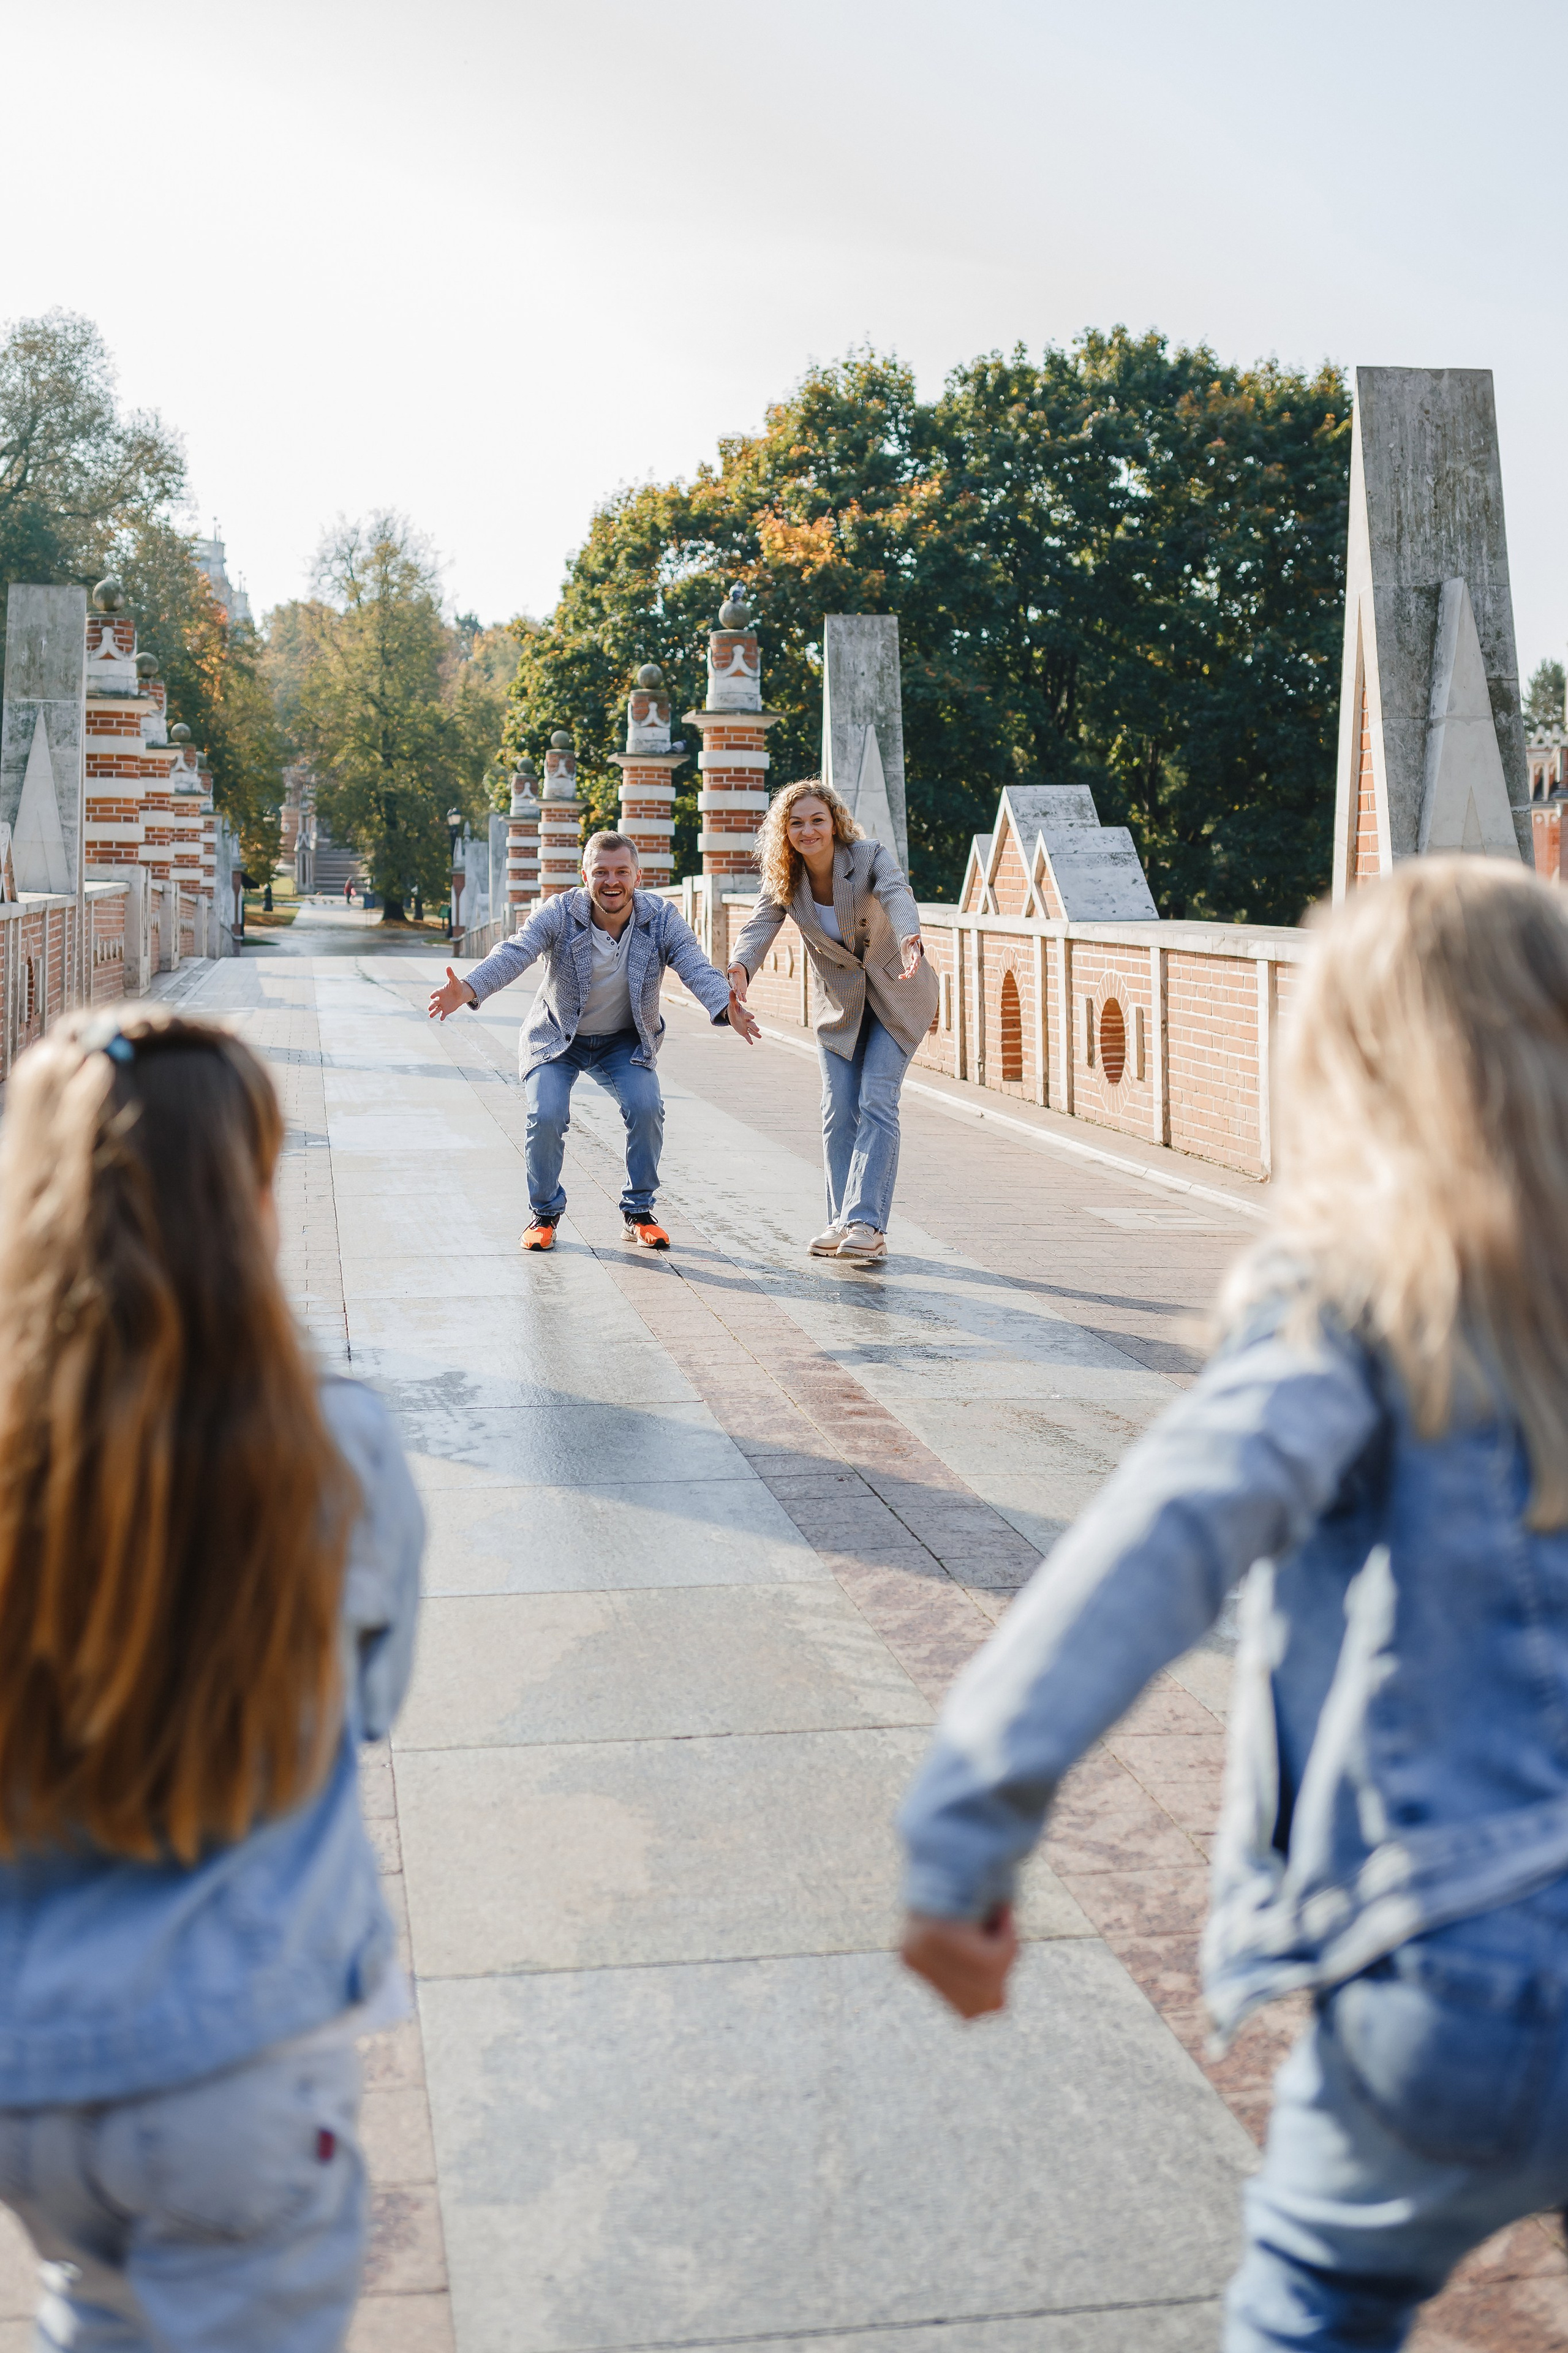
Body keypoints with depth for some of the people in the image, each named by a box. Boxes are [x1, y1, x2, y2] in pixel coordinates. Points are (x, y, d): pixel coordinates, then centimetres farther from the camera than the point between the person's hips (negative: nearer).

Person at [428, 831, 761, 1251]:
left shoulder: (662, 918, -17)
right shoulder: (558, 914, -21)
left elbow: (696, 968, -30)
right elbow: (514, 954, -35)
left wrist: (726, 1009, -53)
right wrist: (468, 989, -56)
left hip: (626, 1040, 1)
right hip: (557, 1038, -1)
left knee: (646, 1107, -22)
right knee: (546, 1116, -21)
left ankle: (639, 1212, 0)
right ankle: (545, 1213, 5)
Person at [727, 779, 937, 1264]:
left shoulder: (870, 857, -19)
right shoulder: (784, 879, -9)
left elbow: (896, 896, -39)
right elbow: (761, 924, -24)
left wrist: (910, 939, -62)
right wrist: (740, 968, -47)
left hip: (895, 996, -4)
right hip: (839, 1004, 4)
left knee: (877, 1102, -15)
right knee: (839, 1111, -1)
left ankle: (867, 1222, -19)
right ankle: (842, 1223, 6)